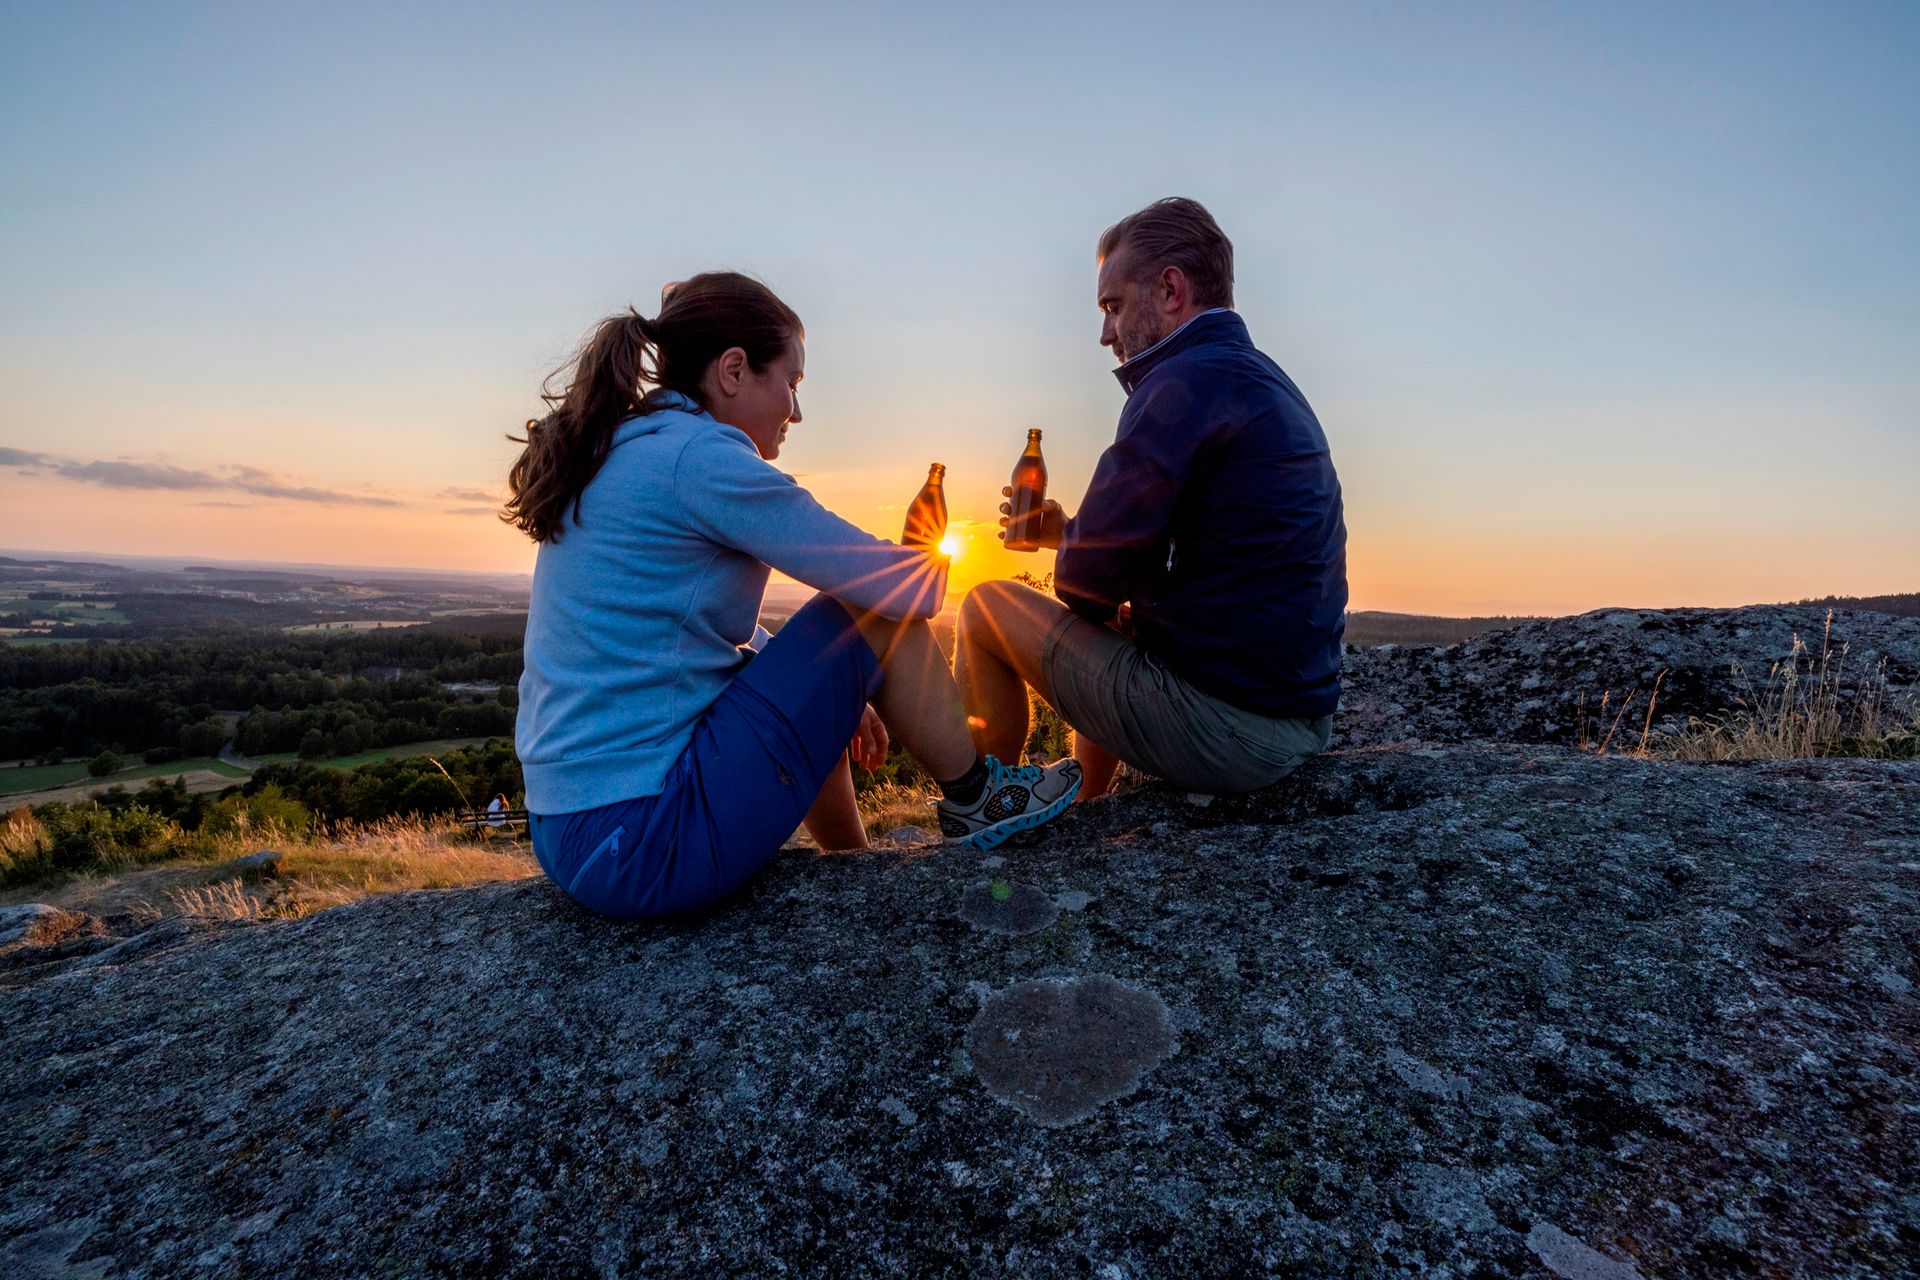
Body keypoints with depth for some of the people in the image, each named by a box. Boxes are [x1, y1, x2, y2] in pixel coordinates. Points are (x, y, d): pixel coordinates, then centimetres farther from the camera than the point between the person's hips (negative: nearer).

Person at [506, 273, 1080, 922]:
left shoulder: (614, 456, 13)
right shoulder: (699, 453, -16)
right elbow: (906, 588, -15)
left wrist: (834, 695, 24)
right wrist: (934, 563, 9)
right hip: (653, 844, -10)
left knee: (806, 692, 28)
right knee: (879, 615, -6)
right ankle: (976, 799, 14)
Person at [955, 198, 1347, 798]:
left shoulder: (1187, 382, -16)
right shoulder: (1270, 383, 14)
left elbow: (1085, 583, -16)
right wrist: (1069, 532, 14)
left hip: (1220, 730, -9)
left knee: (987, 606, 3)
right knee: (1109, 638, 33)